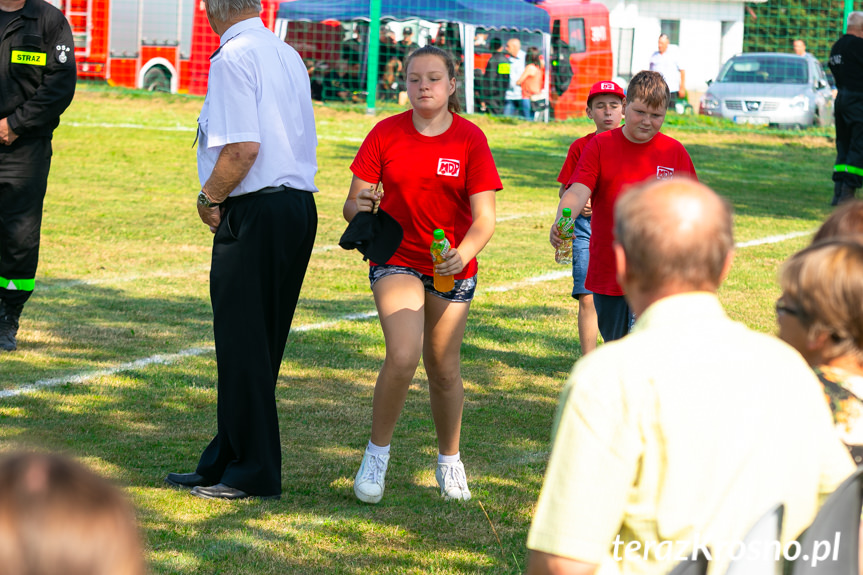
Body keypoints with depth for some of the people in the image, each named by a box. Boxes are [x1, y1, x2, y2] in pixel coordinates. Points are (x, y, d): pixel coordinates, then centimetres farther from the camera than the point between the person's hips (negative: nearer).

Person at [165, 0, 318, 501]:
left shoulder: (234, 57, -13)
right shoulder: (289, 56, 15)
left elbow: (243, 146, -22)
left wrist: (209, 198, -6)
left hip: (254, 215, -9)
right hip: (299, 205, 9)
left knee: (244, 347, -2)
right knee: (259, 346, 13)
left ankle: (254, 474, 3)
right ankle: (225, 465, 21)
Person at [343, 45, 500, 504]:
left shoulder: (470, 139, -6)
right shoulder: (386, 134, -4)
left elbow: (484, 216, -11)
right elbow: (353, 203, -3)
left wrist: (463, 253, -30)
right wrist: (359, 207, -28)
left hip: (452, 266, 1)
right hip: (397, 260, -1)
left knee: (443, 369, 8)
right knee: (403, 355, -22)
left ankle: (449, 460, 31)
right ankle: (377, 453, -4)